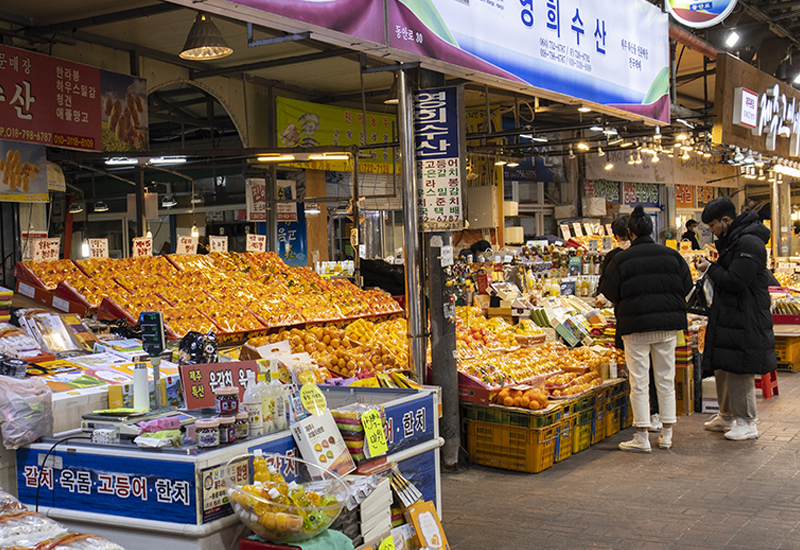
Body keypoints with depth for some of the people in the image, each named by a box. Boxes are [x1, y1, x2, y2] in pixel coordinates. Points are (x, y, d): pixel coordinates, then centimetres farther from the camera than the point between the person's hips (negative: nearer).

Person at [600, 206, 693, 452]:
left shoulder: (622, 260, -9)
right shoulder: (671, 255, 2)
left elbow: (611, 293, -2)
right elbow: (686, 285, 8)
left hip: (636, 324, -3)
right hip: (668, 324, 4)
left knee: (639, 382, 2)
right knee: (666, 379, 12)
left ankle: (642, 438, 4)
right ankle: (667, 435, 17)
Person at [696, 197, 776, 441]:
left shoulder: (749, 243, -18)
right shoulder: (731, 240, 15)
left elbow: (736, 281, -23)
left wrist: (711, 269, -9)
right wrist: (710, 266, 4)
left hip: (744, 319, -10)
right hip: (728, 316, 10)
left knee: (739, 370, -5)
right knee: (722, 366, 16)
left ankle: (747, 423, 5)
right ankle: (726, 416, 29)